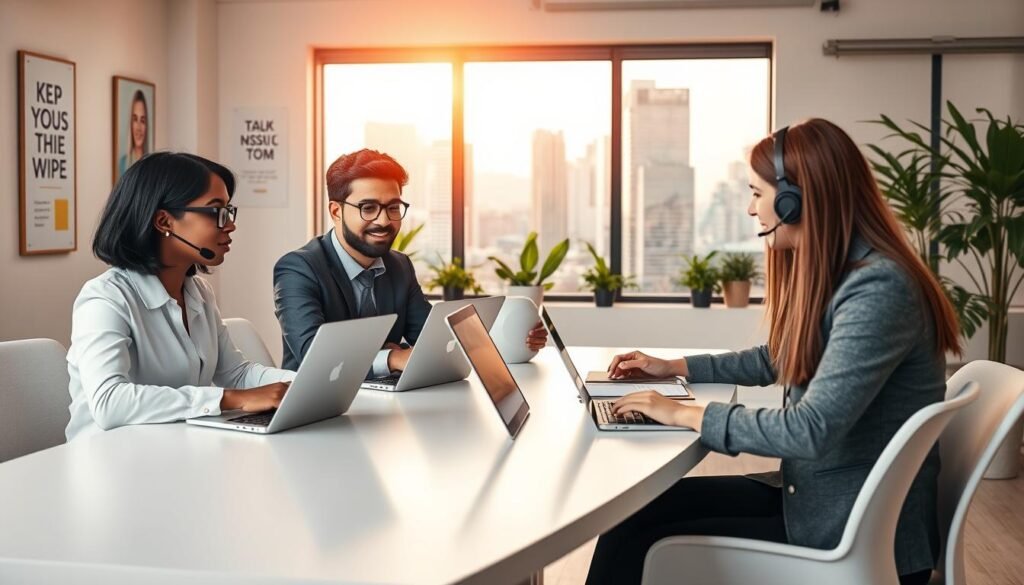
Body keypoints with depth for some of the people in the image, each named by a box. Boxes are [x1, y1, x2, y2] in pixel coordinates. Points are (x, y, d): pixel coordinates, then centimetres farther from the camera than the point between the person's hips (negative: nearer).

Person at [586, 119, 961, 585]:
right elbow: (776, 360, 28)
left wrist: (686, 414, -19)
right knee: (637, 511, -3)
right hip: (813, 495, 9)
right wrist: (675, 367, 22)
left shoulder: (877, 289, -23)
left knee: (641, 539, -12)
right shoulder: (827, 275, 9)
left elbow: (811, 430, -29)